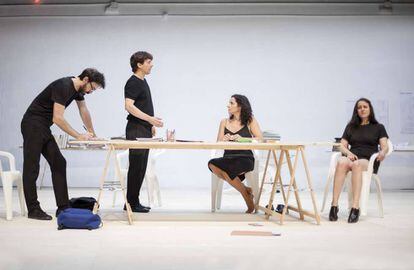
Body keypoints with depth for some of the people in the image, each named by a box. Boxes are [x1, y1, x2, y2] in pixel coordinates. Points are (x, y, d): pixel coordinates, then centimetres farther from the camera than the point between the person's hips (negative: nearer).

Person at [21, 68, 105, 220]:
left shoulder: (79, 88, 5)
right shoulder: (64, 87, -24)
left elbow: (84, 110, 20)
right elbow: (58, 118, -29)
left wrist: (92, 133, 21)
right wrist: (79, 136, -24)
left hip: (44, 128, 10)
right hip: (32, 126, -10)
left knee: (58, 164, 6)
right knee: (31, 168, -5)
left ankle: (63, 207, 8)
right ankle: (33, 210, 0)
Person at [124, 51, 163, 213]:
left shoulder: (143, 81, 17)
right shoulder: (133, 82, -13)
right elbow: (129, 106, -23)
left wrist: (150, 125, 23)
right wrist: (150, 118, -27)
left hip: (144, 130, 10)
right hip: (136, 130, -10)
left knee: (141, 168, 11)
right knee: (136, 167, -6)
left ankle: (135, 201, 16)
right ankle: (131, 203, 0)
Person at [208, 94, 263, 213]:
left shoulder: (250, 121, 7)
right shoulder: (225, 122, 15)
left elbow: (260, 139, -3)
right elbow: (219, 143, 8)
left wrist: (242, 139, -17)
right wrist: (225, 140, -16)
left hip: (245, 158, -4)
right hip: (228, 158, 4)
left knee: (226, 170, -34)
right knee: (212, 164, -30)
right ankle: (246, 190, -17)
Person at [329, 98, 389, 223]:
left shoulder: (378, 127, 19)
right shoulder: (351, 127, 25)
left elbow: (385, 145, 3)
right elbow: (342, 146, 15)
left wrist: (382, 152, -21)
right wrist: (348, 153, -9)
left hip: (368, 160, -2)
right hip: (352, 157, 2)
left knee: (356, 164, -40)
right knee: (341, 162, -37)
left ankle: (355, 207, -51)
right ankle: (334, 205, -44)